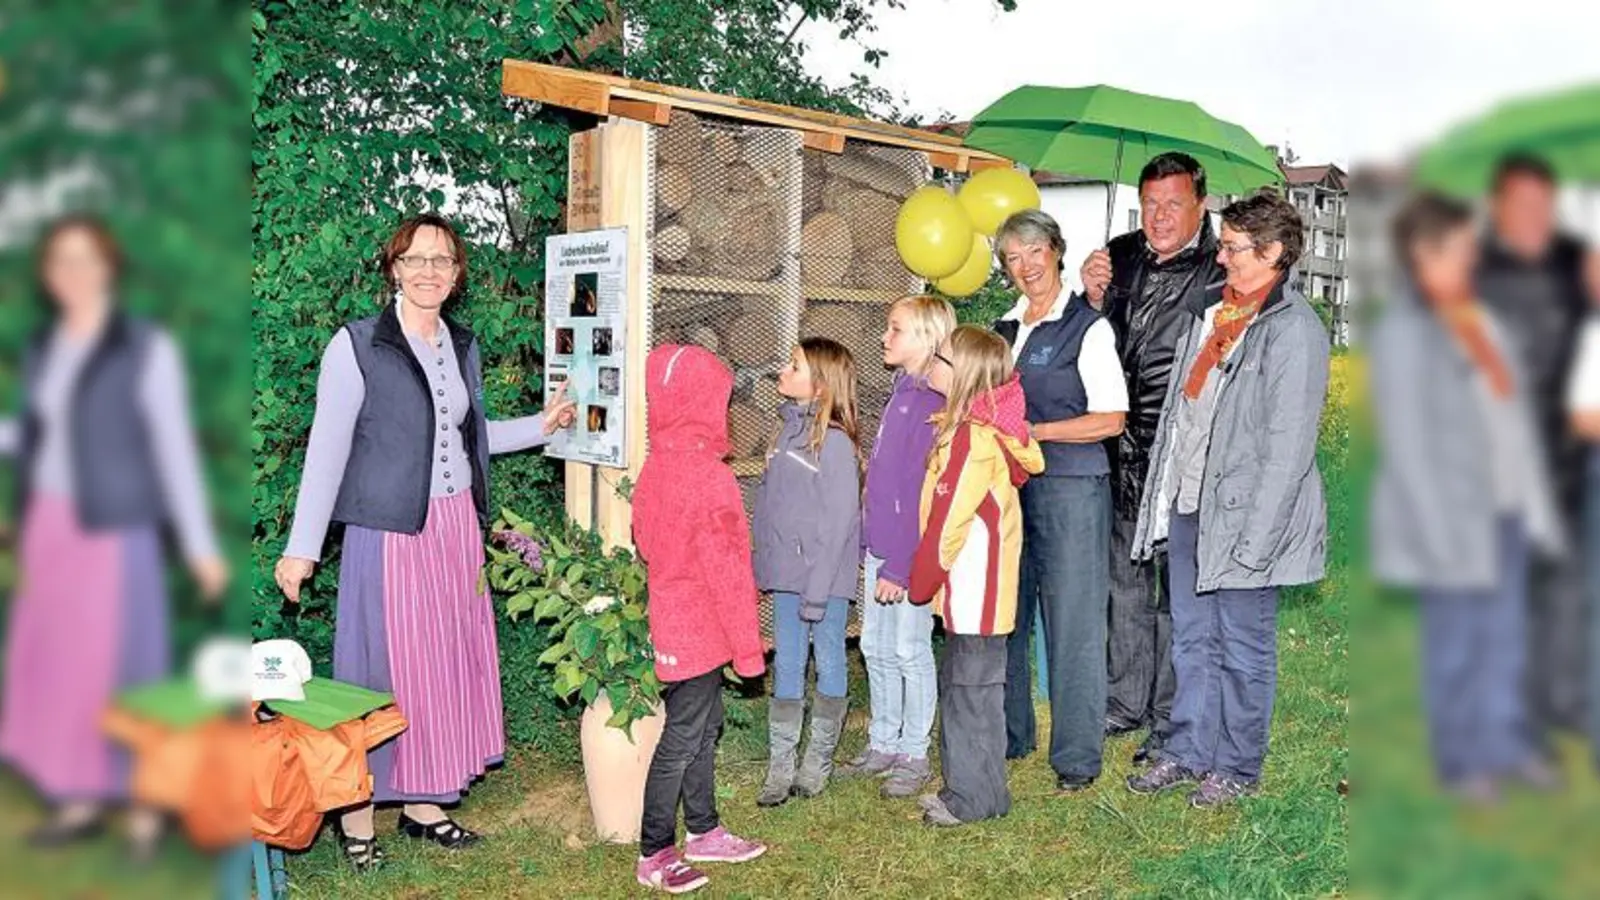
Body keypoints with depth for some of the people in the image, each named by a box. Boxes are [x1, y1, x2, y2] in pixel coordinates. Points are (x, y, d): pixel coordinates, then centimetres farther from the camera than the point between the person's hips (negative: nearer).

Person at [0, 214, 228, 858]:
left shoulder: (147, 348, -9)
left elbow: (175, 446, -9)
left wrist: (200, 544, -12)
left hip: (115, 529, -6)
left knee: (124, 665, -3)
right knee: (52, 660, 9)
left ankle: (145, 809, 8)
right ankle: (80, 801, 21)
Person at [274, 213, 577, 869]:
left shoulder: (462, 346, 9)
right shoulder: (356, 345, -8)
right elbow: (327, 450, -10)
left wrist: (540, 426, 11)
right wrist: (302, 548, -11)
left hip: (457, 530, 6)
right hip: (389, 535, -6)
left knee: (446, 664, 11)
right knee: (383, 670, 0)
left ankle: (423, 803, 25)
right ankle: (356, 813, 15)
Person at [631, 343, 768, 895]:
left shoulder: (657, 463, 3)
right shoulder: (708, 474, -23)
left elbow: (645, 541, 12)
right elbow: (726, 569, -20)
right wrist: (748, 645, -13)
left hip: (674, 618, 9)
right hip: (700, 629, -9)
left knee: (704, 726, 19)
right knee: (683, 737, 3)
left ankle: (702, 832, 33)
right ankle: (655, 856, 15)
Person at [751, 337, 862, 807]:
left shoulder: (835, 442, -15)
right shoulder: (788, 428, 8)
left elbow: (838, 522, -17)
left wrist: (817, 590, -17)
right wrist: (765, 564, 10)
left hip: (825, 577, -7)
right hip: (785, 573, 7)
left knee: (829, 663, 9)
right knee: (786, 666, 11)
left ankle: (818, 761, 22)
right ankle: (780, 765, 19)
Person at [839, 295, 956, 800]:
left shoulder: (933, 402, -16)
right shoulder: (900, 391, 12)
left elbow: (922, 492, -20)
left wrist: (900, 566, -20)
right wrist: (865, 542, 16)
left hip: (910, 553, -9)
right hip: (878, 547, 9)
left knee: (910, 651, 3)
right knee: (875, 648, 15)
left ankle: (913, 755, 17)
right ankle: (883, 744, 29)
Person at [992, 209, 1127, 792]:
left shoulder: (1087, 327, -4)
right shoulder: (1003, 329, 15)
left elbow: (1111, 419, -9)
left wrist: (1033, 431, -15)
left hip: (1071, 486, -6)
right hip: (1007, 484, 6)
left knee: (1072, 622, -1)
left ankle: (1077, 754, 10)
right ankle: (1008, 736, 24)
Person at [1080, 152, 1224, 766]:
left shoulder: (1220, 272, -9)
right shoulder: (1120, 256, 7)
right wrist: (1093, 298, -5)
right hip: (1124, 451, 6)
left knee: (1177, 591, 3)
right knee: (1124, 581, 17)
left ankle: (1170, 724, 18)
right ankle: (1124, 702, 33)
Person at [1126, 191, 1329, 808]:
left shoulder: (1294, 330, -13)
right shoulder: (1212, 311, 12)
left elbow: (1289, 447, -17)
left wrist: (1255, 539, -19)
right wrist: (1162, 497, 13)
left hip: (1241, 514, -7)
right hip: (1188, 505, 7)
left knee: (1243, 648, 8)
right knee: (1191, 640, 17)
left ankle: (1238, 767, 23)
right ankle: (1187, 751, 30)